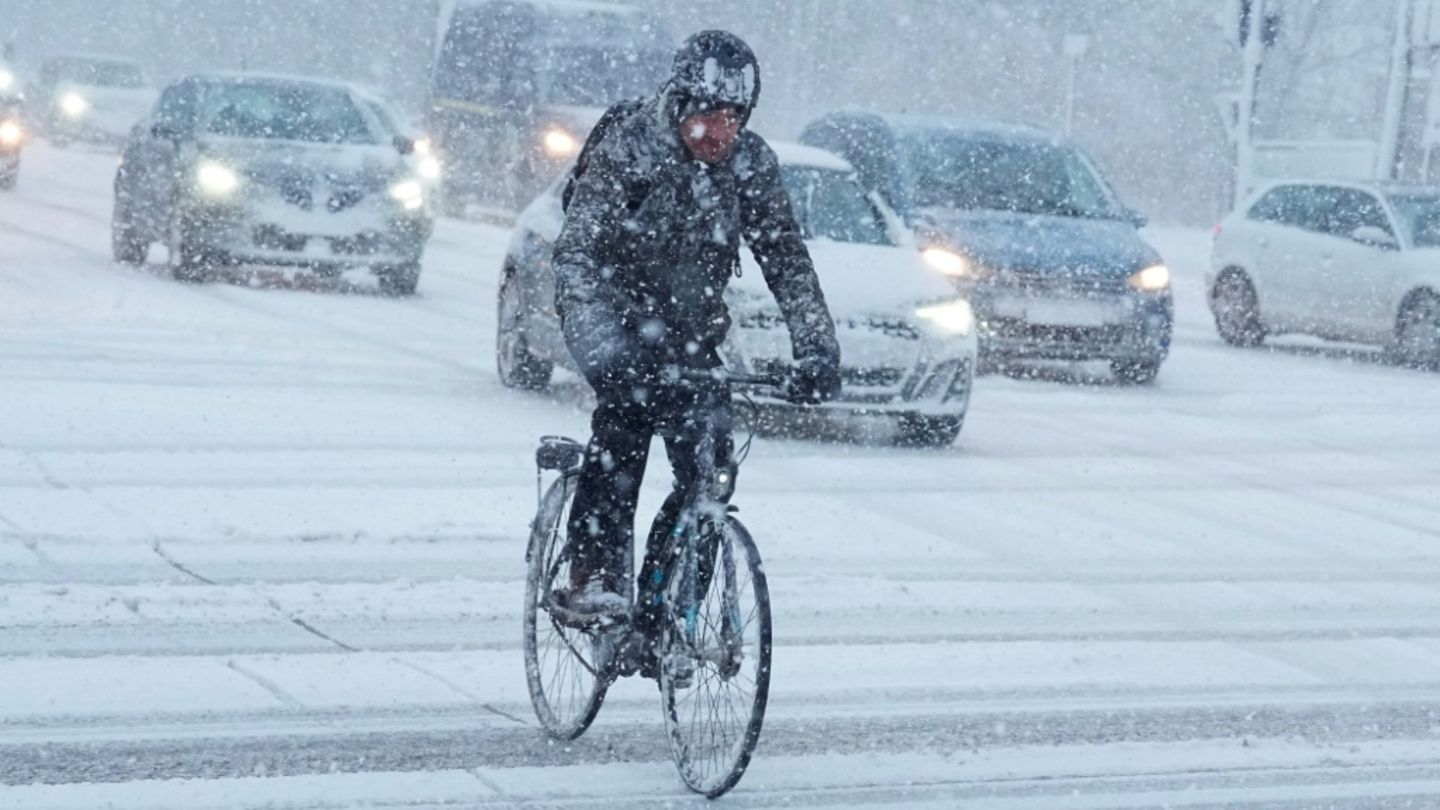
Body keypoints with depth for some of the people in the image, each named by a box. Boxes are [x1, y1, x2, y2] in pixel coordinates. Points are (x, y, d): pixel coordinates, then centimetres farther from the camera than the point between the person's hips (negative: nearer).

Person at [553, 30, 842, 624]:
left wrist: (817, 351, -20)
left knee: (710, 470, -9)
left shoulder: (751, 163, -9)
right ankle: (594, 575, -27)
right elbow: (577, 252, -29)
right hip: (613, 309, -4)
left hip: (691, 324, 4)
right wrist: (603, 345, -44)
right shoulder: (627, 145, -21)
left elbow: (786, 259, -7)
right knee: (628, 406, -30)